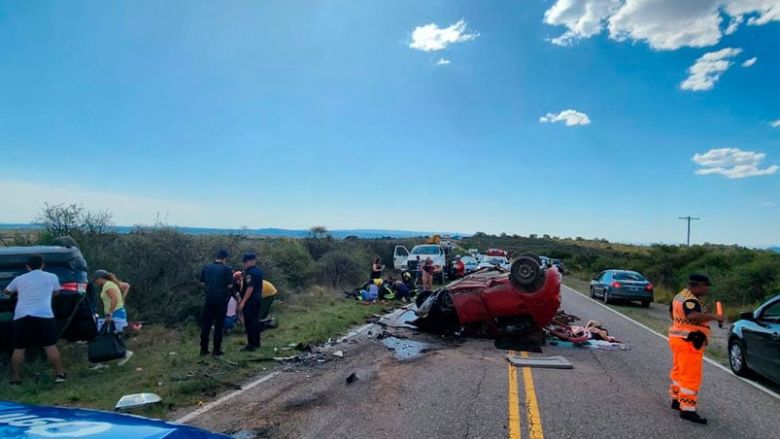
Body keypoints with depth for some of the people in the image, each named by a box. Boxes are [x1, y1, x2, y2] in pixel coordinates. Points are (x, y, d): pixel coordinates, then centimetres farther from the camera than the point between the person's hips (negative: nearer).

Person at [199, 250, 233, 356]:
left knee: (206, 324, 11)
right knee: (219, 325, 4)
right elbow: (230, 285, -11)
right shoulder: (226, 269, -10)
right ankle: (216, 349, 7)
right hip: (221, 300, -4)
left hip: (209, 299, 4)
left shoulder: (206, 268, 3)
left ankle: (203, 349, 15)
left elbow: (202, 283, 8)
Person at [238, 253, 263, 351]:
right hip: (258, 299, 10)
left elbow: (250, 288, -24)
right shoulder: (259, 271, 12)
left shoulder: (250, 272, -17)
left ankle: (251, 345, -2)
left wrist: (243, 302, -24)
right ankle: (256, 343, 24)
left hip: (250, 300, -10)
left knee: (249, 322, -4)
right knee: (255, 321, 16)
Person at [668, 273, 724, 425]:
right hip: (688, 342, -11)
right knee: (691, 376, -8)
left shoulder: (681, 296, 12)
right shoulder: (690, 300, -20)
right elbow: (693, 316, -40)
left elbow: (671, 310, 29)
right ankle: (687, 409, -6)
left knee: (679, 371, 19)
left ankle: (677, 400, 31)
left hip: (678, 338, 11)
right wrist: (714, 317, -35)